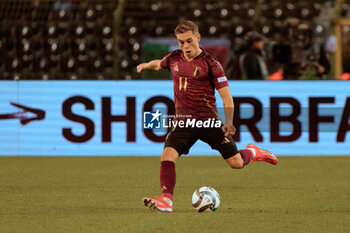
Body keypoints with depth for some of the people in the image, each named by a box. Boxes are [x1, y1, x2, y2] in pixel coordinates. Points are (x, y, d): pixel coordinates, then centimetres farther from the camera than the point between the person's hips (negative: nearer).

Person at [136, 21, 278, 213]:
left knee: (236, 163, 1)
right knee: (167, 155, -22)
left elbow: (226, 96, -8)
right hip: (183, 121, 3)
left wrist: (228, 122, -19)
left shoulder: (210, 63, -8)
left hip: (208, 121, -3)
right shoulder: (174, 59, 5)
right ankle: (166, 200, -25)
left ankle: (252, 152, 35)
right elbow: (159, 64, 33)